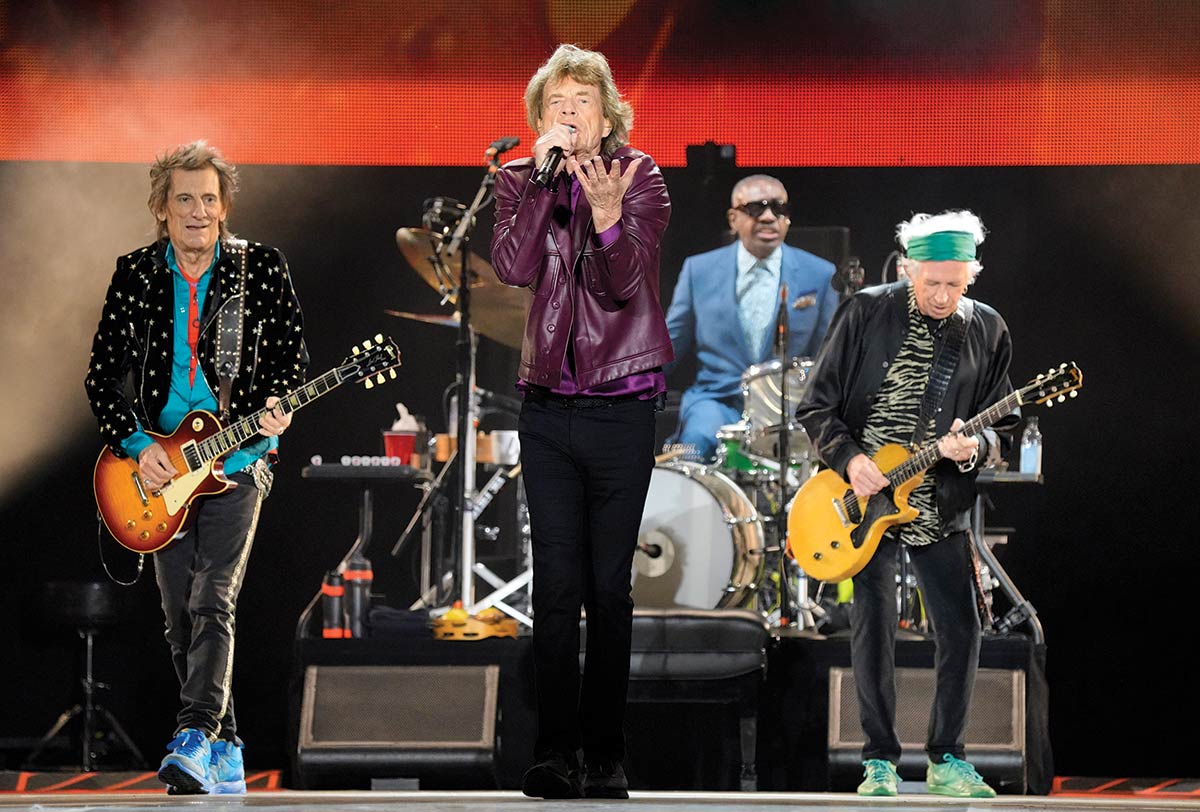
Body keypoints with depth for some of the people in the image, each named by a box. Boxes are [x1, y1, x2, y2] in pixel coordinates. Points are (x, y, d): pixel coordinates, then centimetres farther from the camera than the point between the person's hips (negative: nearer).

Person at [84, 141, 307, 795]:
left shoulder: (261, 269, -1)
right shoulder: (134, 275, 4)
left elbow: (291, 353, 5)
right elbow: (103, 375, 4)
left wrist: (272, 410, -15)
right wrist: (138, 446, -9)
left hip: (236, 461, -3)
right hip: (160, 469, 4)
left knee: (212, 601, -19)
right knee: (180, 618, 6)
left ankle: (195, 739, -29)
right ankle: (223, 756, 14)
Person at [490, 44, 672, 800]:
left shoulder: (639, 177, -2)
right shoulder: (519, 181, 5)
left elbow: (626, 280, -16)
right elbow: (513, 266, -13)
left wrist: (606, 211, -33)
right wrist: (545, 177, -17)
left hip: (622, 405, -2)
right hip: (548, 407, 2)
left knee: (609, 588, 2)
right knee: (556, 586, -2)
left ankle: (606, 755, 7)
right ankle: (555, 752, -3)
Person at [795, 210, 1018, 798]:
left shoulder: (986, 331, 2)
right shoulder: (865, 313, -5)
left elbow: (1003, 428, 6)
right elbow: (816, 405, -1)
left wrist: (975, 447, -16)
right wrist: (848, 459, -15)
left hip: (941, 506, 2)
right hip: (864, 497, -2)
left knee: (961, 631, -1)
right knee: (874, 628, -2)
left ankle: (945, 759, 13)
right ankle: (880, 761, 9)